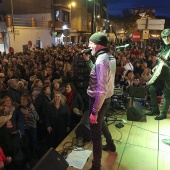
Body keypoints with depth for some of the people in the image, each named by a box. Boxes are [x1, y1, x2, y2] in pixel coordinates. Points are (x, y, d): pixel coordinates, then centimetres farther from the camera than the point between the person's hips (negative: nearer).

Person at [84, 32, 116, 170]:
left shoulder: (101, 60, -26)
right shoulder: (110, 57, 4)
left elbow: (101, 90, -30)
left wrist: (94, 111, -25)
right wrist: (88, 60, 7)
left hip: (99, 100, -10)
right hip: (107, 98, 10)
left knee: (95, 132, 4)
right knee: (100, 122, 32)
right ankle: (111, 145, 54)